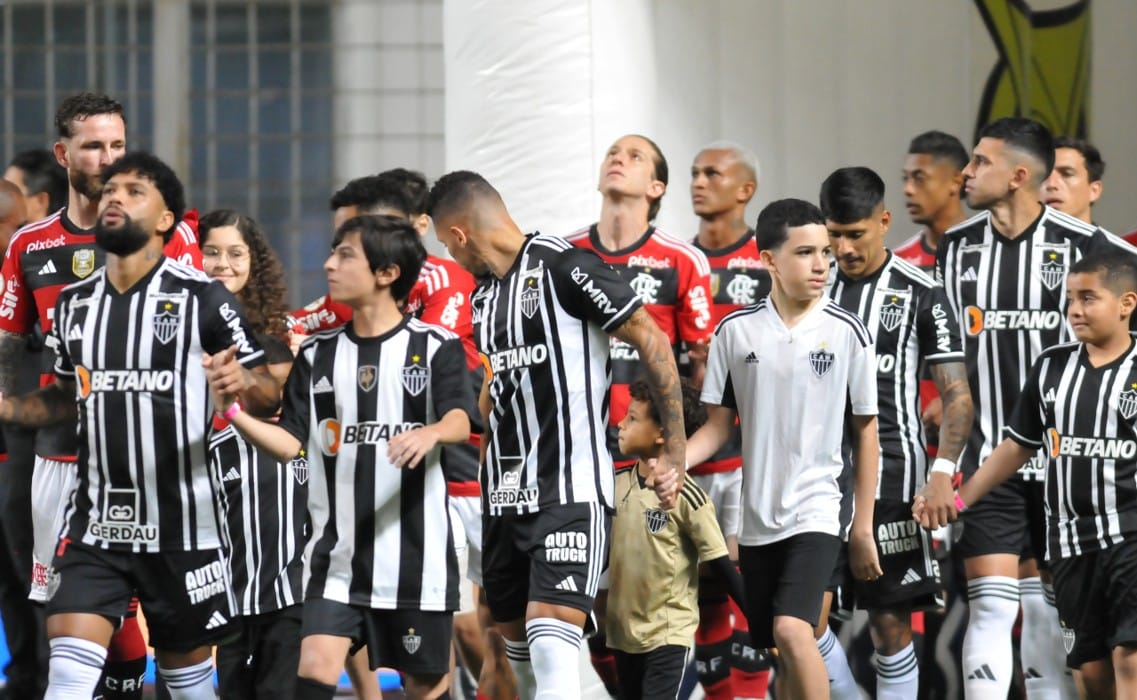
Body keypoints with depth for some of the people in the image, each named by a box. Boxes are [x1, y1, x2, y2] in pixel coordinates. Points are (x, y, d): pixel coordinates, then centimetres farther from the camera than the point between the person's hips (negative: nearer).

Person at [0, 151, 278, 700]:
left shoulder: (202, 299, -6)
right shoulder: (75, 304, 9)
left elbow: (267, 392, -4)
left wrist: (243, 382, -27)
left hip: (182, 525, -3)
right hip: (95, 525, 3)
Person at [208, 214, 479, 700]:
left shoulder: (434, 347, -2)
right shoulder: (318, 355, 10)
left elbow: (460, 420, -18)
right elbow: (289, 443, 6)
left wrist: (433, 432, -41)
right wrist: (233, 412, -11)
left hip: (415, 553, -3)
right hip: (337, 555, 3)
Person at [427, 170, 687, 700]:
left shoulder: (561, 266, -11)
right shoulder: (483, 296, 15)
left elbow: (652, 342, -10)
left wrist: (674, 451, -9)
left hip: (572, 491, -9)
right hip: (505, 496, 9)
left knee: (552, 651, -18)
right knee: (519, 649, 10)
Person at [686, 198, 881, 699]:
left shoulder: (846, 332, -4)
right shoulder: (735, 331, 1)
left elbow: (865, 431, 3)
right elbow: (719, 426, 7)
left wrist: (863, 527, 3)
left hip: (814, 512, -3)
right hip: (755, 518, 3)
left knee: (792, 629, -23)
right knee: (780, 655, 7)